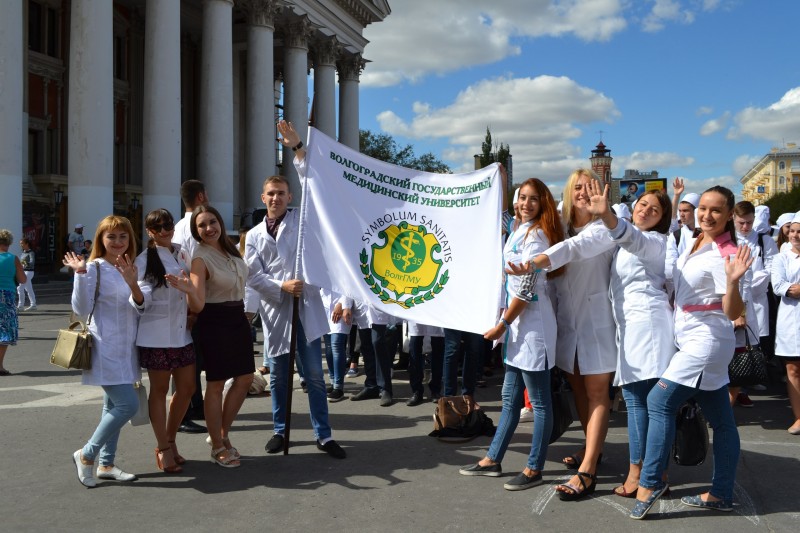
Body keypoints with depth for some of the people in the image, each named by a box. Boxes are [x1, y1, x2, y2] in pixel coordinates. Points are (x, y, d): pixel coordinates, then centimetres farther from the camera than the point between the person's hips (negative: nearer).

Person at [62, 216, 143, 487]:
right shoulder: (95, 268, -9)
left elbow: (140, 309, -1)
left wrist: (133, 283, -19)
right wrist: (80, 274, -24)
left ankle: (106, 464, 23)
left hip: (126, 349, 7)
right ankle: (86, 455, 3)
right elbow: (82, 309, -13)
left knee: (114, 407, 13)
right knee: (128, 404, -13)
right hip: (106, 350, -7)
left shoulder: (131, 269, 10)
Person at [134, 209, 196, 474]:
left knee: (187, 388, 8)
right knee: (159, 390, 4)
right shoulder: (144, 260, -5)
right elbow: (144, 301, -12)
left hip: (182, 332, 6)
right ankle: (163, 449, 14)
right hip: (157, 334, -5)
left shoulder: (182, 254, 11)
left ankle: (169, 441, 26)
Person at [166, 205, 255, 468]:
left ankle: (223, 433, 29)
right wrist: (189, 290, -41)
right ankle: (217, 447, 17)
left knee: (245, 379, 12)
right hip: (214, 323, -7)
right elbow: (197, 306, -21)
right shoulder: (201, 259, -16)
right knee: (216, 385, 3)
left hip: (238, 320, 7)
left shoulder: (230, 249, 5)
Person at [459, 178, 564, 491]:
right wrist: (505, 323, 18)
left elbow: (527, 287, -16)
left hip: (532, 324, -10)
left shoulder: (537, 234, -12)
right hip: (518, 324, 10)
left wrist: (502, 323, -13)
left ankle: (534, 470, 7)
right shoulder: (520, 231, 16)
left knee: (539, 401, 0)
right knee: (510, 397, 15)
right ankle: (492, 460, 24)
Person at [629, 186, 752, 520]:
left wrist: (733, 281, -35)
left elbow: (733, 313, -20)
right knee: (720, 419, 11)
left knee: (660, 401, -12)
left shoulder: (726, 254, -15)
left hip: (707, 340, -8)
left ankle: (650, 482, -5)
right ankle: (721, 495, 16)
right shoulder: (693, 244, 9)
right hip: (691, 339, 8)